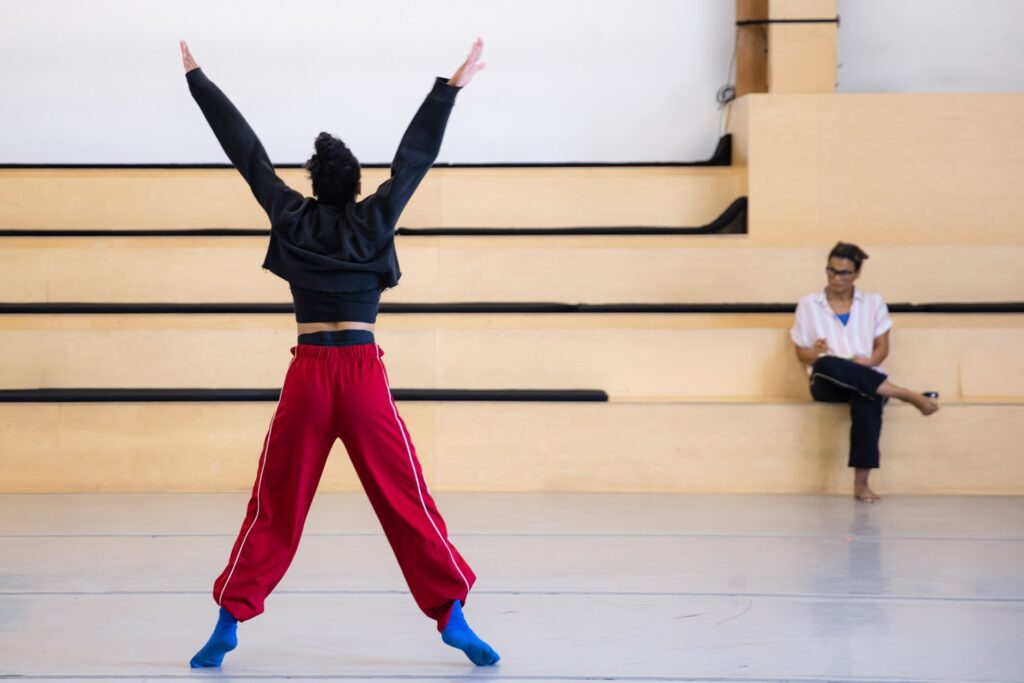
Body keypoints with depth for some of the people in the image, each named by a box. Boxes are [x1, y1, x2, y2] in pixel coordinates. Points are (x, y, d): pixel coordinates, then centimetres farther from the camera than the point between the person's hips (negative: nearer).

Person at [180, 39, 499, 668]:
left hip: (308, 375, 1)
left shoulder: (291, 217, 4)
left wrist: (197, 78, 17)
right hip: (364, 374, -1)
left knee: (276, 506, 8)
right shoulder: (374, 221, 1)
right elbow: (415, 156, 4)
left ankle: (230, 621, 9)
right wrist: (451, 88, 7)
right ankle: (452, 615, 0)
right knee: (407, 502, 1)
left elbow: (245, 149, 10)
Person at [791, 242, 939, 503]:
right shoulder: (808, 304, 13)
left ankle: (861, 483, -38)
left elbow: (882, 347, 11)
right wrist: (817, 353, -13)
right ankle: (909, 396, -35)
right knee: (827, 365, -41)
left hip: (866, 380, 0)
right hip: (827, 383, 0)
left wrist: (869, 362, -12)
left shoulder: (874, 302, 15)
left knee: (868, 401, -40)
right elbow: (801, 352, 11)